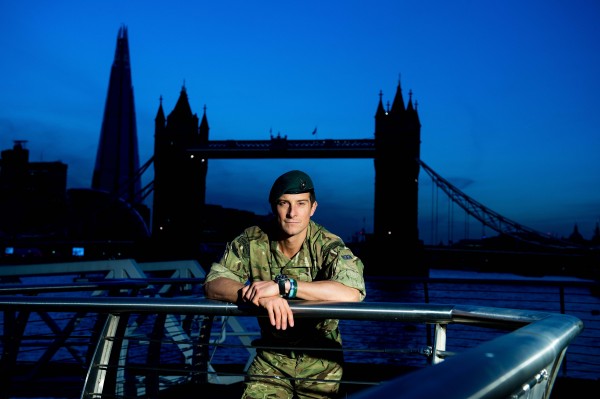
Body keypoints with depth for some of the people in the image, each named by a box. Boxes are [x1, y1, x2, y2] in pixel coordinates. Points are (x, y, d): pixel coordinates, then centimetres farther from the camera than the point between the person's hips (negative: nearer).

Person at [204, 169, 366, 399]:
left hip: (320, 360, -1)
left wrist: (282, 285, -40)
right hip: (271, 356, 1)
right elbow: (213, 285, -18)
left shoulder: (328, 246, -18)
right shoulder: (252, 242, -10)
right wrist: (261, 296, -37)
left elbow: (352, 293, -35)